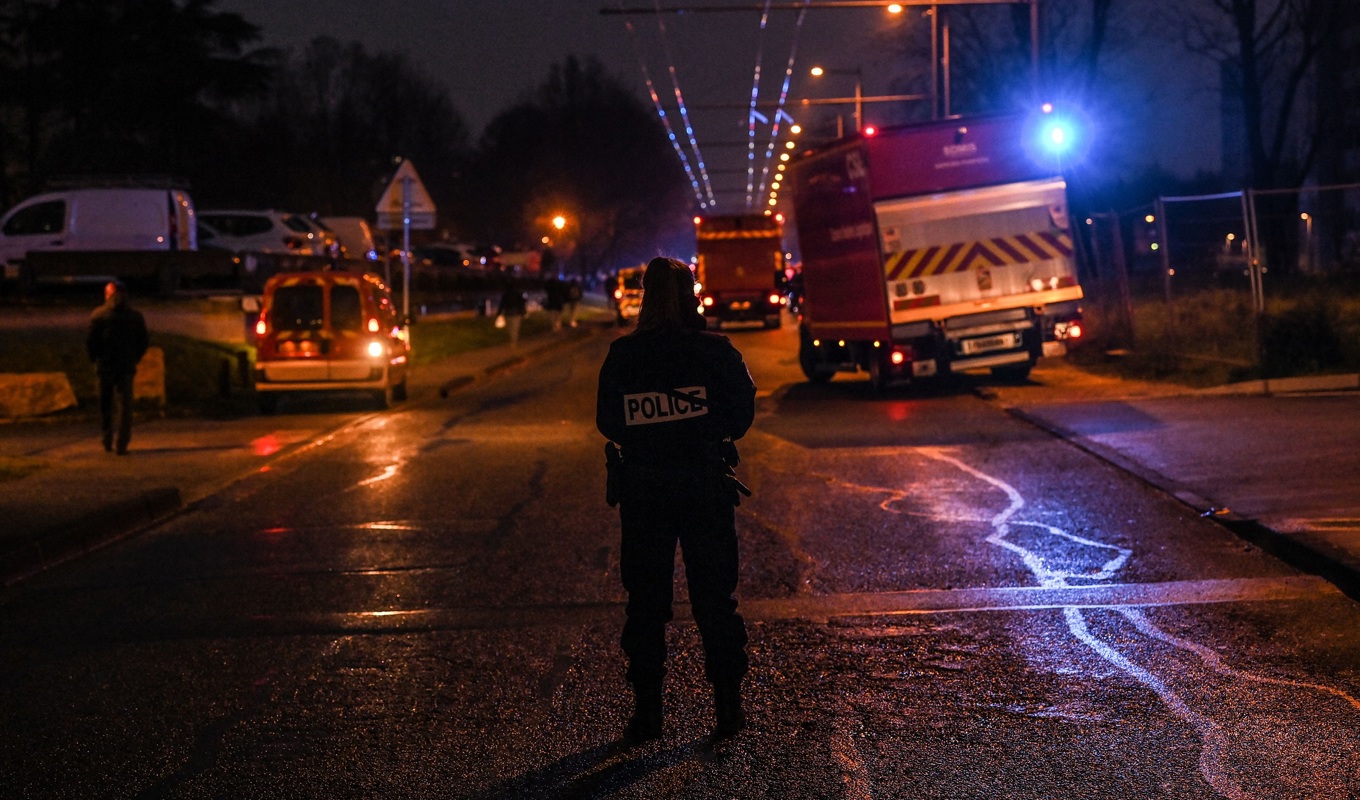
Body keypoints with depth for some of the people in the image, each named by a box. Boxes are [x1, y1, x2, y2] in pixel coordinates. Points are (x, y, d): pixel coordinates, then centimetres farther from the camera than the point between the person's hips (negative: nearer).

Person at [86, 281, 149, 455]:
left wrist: (95, 359, 7)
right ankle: (122, 445, -5)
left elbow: (90, 342, -7)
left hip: (105, 366, -1)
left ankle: (107, 440, 15)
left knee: (105, 404, 15)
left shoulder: (99, 315, -4)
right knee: (125, 405, 3)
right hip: (127, 367, 1)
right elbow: (144, 342, 5)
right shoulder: (136, 316, 4)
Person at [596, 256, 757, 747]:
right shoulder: (715, 352, -9)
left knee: (645, 600, 10)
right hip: (706, 489, -1)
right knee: (715, 597, 8)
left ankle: (646, 711, 12)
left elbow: (608, 424, 1)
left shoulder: (621, 356, -5)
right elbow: (741, 415, -5)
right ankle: (727, 707, 9)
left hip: (642, 492, 1)